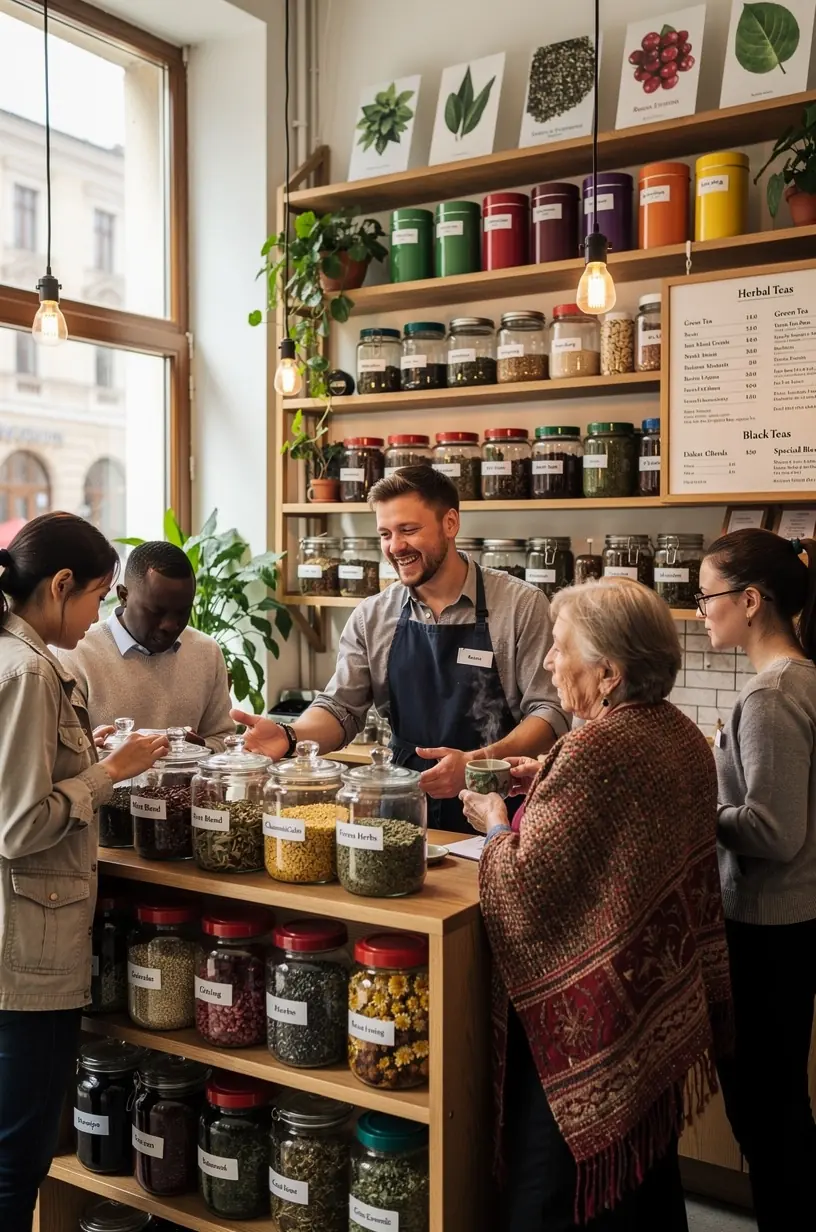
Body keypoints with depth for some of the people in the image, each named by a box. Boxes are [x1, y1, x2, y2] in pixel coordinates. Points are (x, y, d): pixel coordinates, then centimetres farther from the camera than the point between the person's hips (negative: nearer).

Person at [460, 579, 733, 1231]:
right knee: (646, 1173, 24)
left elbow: (527, 888, -24)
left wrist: (496, 824, -6)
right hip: (664, 1004, 9)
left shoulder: (595, 748, -26)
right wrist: (550, 779, 9)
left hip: (587, 1023, -8)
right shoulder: (683, 735, 2)